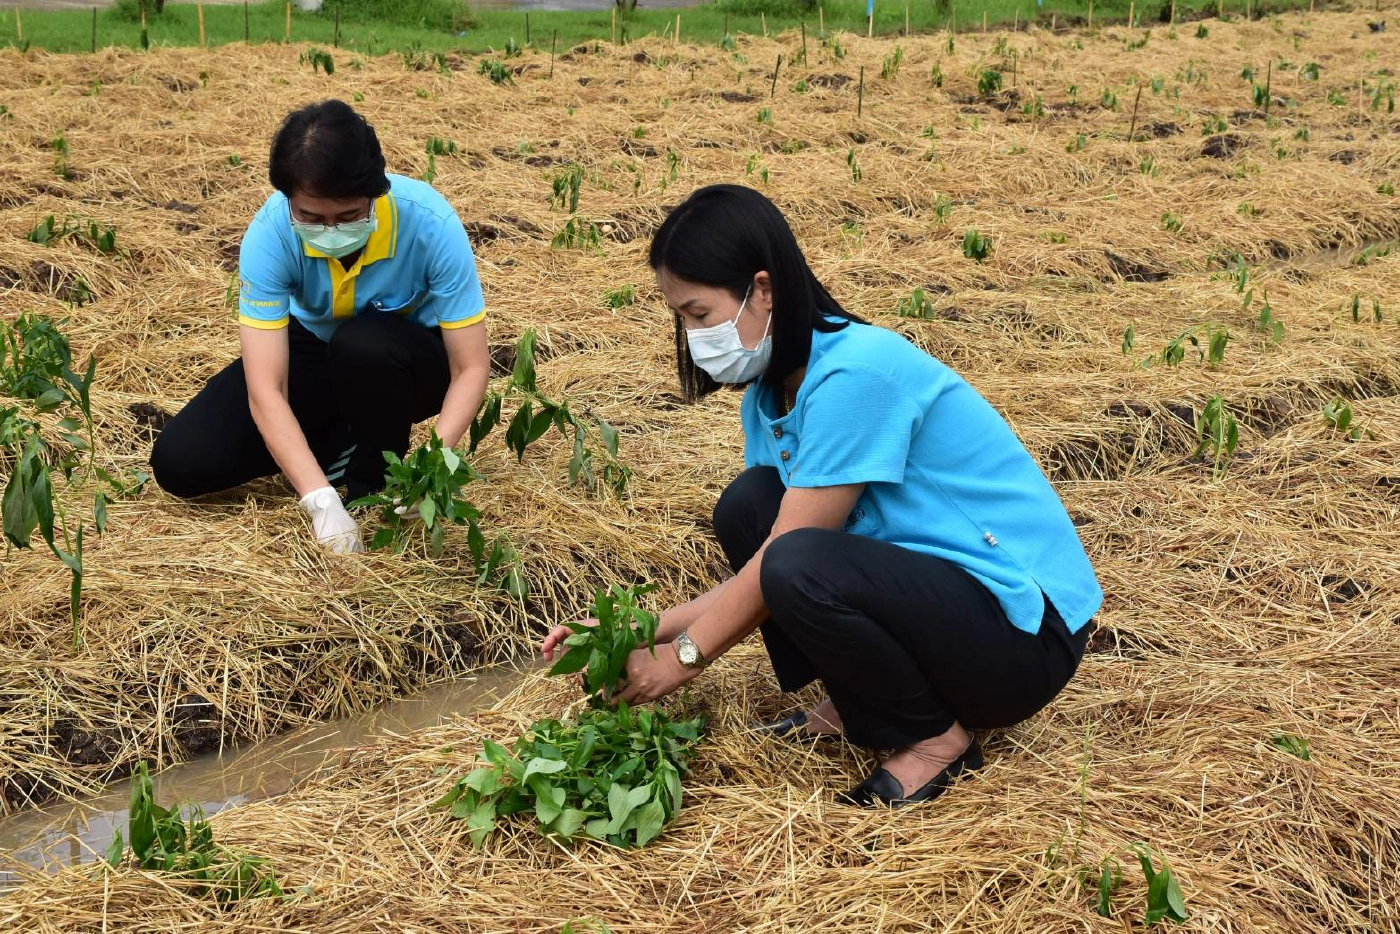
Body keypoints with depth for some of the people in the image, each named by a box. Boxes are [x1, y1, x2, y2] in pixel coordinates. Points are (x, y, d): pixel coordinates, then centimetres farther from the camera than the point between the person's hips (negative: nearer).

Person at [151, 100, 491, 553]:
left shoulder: (430, 223, -32)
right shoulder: (271, 232, -29)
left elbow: (471, 367, -26)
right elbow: (265, 388, -32)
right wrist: (321, 500, -42)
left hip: (411, 363, -1)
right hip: (314, 350, 2)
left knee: (363, 344, -38)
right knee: (180, 463, -14)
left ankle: (376, 488, -10)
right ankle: (343, 444, 5)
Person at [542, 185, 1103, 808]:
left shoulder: (856, 373, -23)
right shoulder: (769, 394, 5)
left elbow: (784, 567, -19)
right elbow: (757, 580, 7)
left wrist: (682, 657, -7)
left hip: (1027, 635, -8)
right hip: (927, 584, 9)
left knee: (797, 566, -30)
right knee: (747, 506, -3)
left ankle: (935, 737, -6)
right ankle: (856, 706, 8)